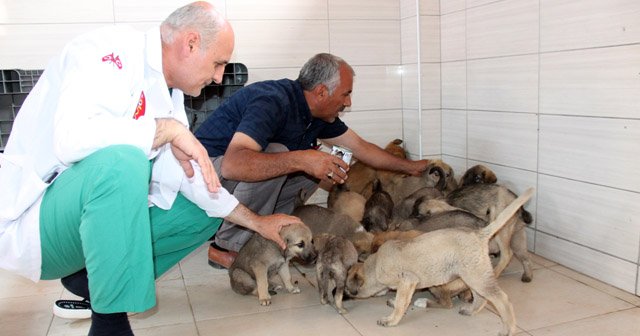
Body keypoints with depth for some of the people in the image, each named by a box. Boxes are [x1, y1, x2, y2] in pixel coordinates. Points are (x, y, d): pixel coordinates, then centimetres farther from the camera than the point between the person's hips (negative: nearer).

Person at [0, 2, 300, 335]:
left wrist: (258, 223, 9)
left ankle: (90, 279, 8)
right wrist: (168, 128, -23)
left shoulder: (169, 94, 7)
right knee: (121, 161, -35)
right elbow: (72, 136, -34)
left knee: (204, 212, 9)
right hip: (31, 221, -8)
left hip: (90, 216, 9)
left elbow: (190, 176, 9)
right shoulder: (111, 48, -17)